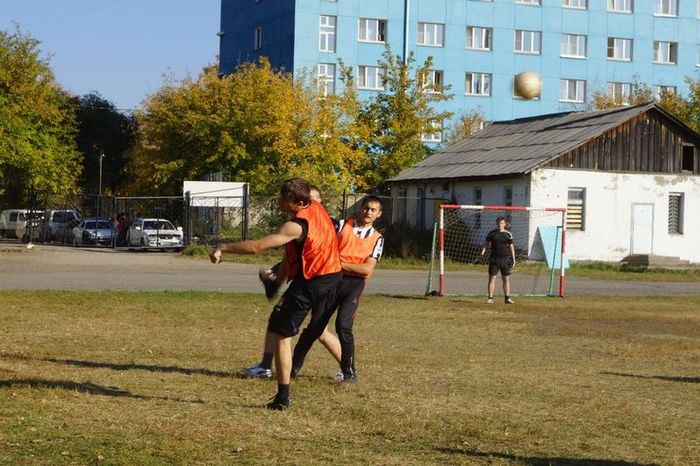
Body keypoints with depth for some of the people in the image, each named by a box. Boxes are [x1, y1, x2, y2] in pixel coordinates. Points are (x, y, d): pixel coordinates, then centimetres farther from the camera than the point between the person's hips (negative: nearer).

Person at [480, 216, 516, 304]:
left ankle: (507, 298, 9)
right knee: (492, 278, -2)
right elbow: (486, 243, 5)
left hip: (505, 259, 0)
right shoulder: (491, 233, 5)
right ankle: (490, 298, -1)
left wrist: (513, 259, 3)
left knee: (506, 279, 4)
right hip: (494, 259, 0)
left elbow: (511, 247, 7)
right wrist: (483, 251, -11)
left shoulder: (508, 234, 4)